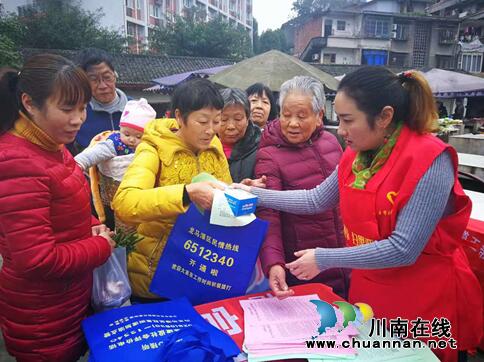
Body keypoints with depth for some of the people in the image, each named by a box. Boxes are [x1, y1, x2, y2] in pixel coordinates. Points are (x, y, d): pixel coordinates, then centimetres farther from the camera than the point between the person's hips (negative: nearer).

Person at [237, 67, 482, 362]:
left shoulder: (431, 160, -24)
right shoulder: (358, 154, -3)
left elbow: (403, 249, -27)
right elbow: (317, 200, 5)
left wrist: (324, 259, -23)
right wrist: (258, 195, -1)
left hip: (425, 302, -6)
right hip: (368, 292, 6)